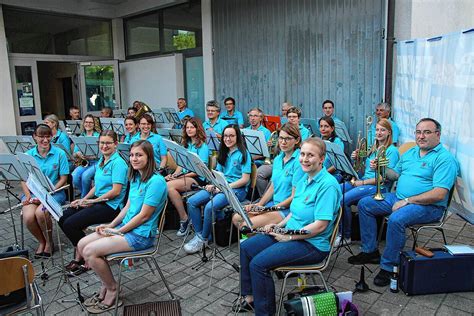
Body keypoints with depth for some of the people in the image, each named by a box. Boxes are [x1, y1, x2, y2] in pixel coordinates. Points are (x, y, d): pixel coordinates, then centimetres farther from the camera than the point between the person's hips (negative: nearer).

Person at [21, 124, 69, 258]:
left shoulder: (59, 154, -2)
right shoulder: (28, 155, 5)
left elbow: (63, 178, -4)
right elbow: (23, 178, 5)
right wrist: (28, 195, -12)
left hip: (54, 192, -2)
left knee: (40, 212, -30)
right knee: (28, 217, -25)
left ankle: (49, 242, 1)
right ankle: (42, 241, 7)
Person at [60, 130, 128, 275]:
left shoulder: (118, 163, -14)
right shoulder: (101, 161, 14)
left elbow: (116, 191, -19)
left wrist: (93, 201, -13)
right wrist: (83, 199, 7)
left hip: (111, 205, -9)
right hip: (98, 201, 9)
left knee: (70, 224, -17)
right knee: (62, 218, -1)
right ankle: (80, 254, 8)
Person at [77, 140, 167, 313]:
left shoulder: (156, 181, -20)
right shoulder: (135, 178, 8)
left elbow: (144, 215, -19)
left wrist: (118, 231, -13)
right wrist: (111, 225, 3)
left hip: (141, 234, -9)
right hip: (126, 227, 9)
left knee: (90, 251, -17)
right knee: (82, 245, 1)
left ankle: (112, 290, 5)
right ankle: (105, 285, 13)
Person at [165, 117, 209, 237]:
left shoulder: (203, 146, -1)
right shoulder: (186, 144, 22)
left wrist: (184, 176, -16)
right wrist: (174, 174, -1)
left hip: (197, 178, -6)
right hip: (184, 176, 6)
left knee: (169, 186, -31)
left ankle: (184, 219, -18)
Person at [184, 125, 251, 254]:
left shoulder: (243, 154, -6)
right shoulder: (223, 153, 16)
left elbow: (245, 180, -12)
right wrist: (213, 184, -5)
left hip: (237, 189, -7)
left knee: (210, 207, -30)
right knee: (191, 201, -13)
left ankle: (203, 239, -10)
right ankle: (198, 234, -6)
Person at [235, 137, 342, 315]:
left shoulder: (328, 185, -20)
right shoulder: (303, 180, 9)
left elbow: (320, 225, -25)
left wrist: (289, 236, -17)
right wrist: (278, 225, 3)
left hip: (312, 244, -9)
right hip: (290, 233, 10)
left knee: (258, 264, -21)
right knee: (246, 247, 6)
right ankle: (250, 298, 18)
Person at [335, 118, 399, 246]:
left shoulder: (392, 151, -4)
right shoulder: (373, 149, 20)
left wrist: (362, 182, -15)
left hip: (378, 187, -7)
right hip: (363, 181, 8)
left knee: (344, 199, -28)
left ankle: (346, 236, -10)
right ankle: (338, 230, -9)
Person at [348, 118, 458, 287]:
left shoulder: (445, 158, -12)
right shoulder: (410, 153, 14)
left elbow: (439, 194, -22)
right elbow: (396, 174, 20)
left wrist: (407, 201, -23)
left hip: (428, 206, -8)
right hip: (399, 197, 9)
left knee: (396, 219, -35)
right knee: (364, 204, 0)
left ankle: (388, 267, -16)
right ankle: (370, 251, 8)